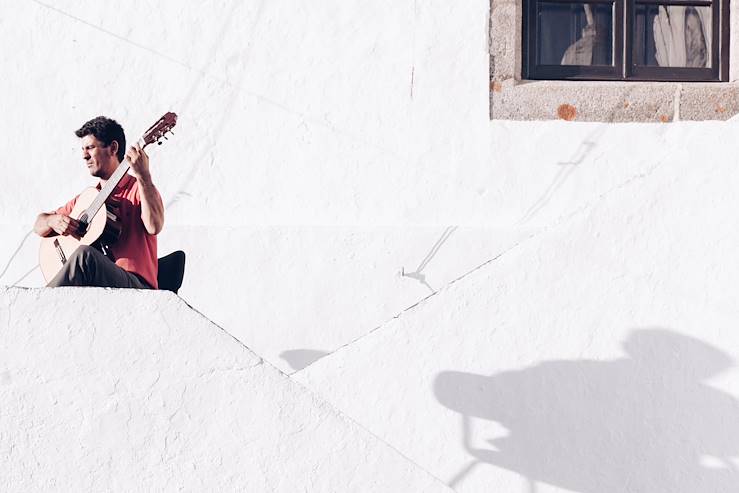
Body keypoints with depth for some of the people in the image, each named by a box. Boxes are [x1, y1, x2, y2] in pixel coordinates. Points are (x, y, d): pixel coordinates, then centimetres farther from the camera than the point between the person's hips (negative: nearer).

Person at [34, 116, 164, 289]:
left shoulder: (137, 189, 5)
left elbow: (154, 226, -16)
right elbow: (39, 226, 27)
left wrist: (143, 176, -23)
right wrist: (53, 221, 2)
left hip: (136, 285, -4)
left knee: (85, 255, -33)